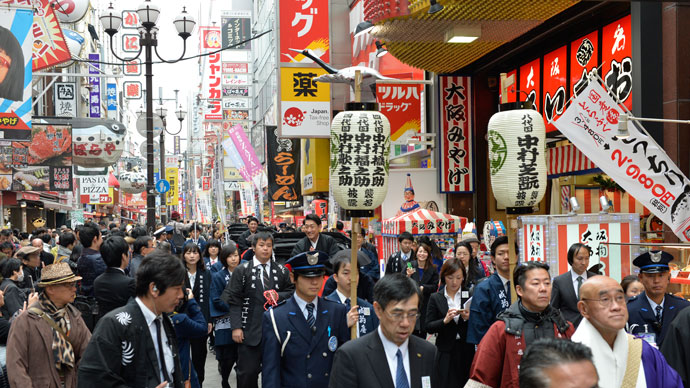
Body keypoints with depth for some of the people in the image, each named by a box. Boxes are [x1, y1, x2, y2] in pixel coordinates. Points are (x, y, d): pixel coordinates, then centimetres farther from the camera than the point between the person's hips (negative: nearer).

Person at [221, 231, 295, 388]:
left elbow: (291, 292, 15)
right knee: (247, 373, -1)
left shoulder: (282, 271, 9)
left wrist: (279, 296, -7)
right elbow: (234, 300, -1)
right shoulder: (242, 270, 2)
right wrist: (236, 327, -9)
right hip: (250, 331, -2)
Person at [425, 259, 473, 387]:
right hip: (446, 352, 0)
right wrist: (445, 320, -16)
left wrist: (468, 318, -14)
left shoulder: (470, 295, 3)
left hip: (467, 349, 0)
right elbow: (429, 327, 0)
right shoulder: (435, 298, 4)